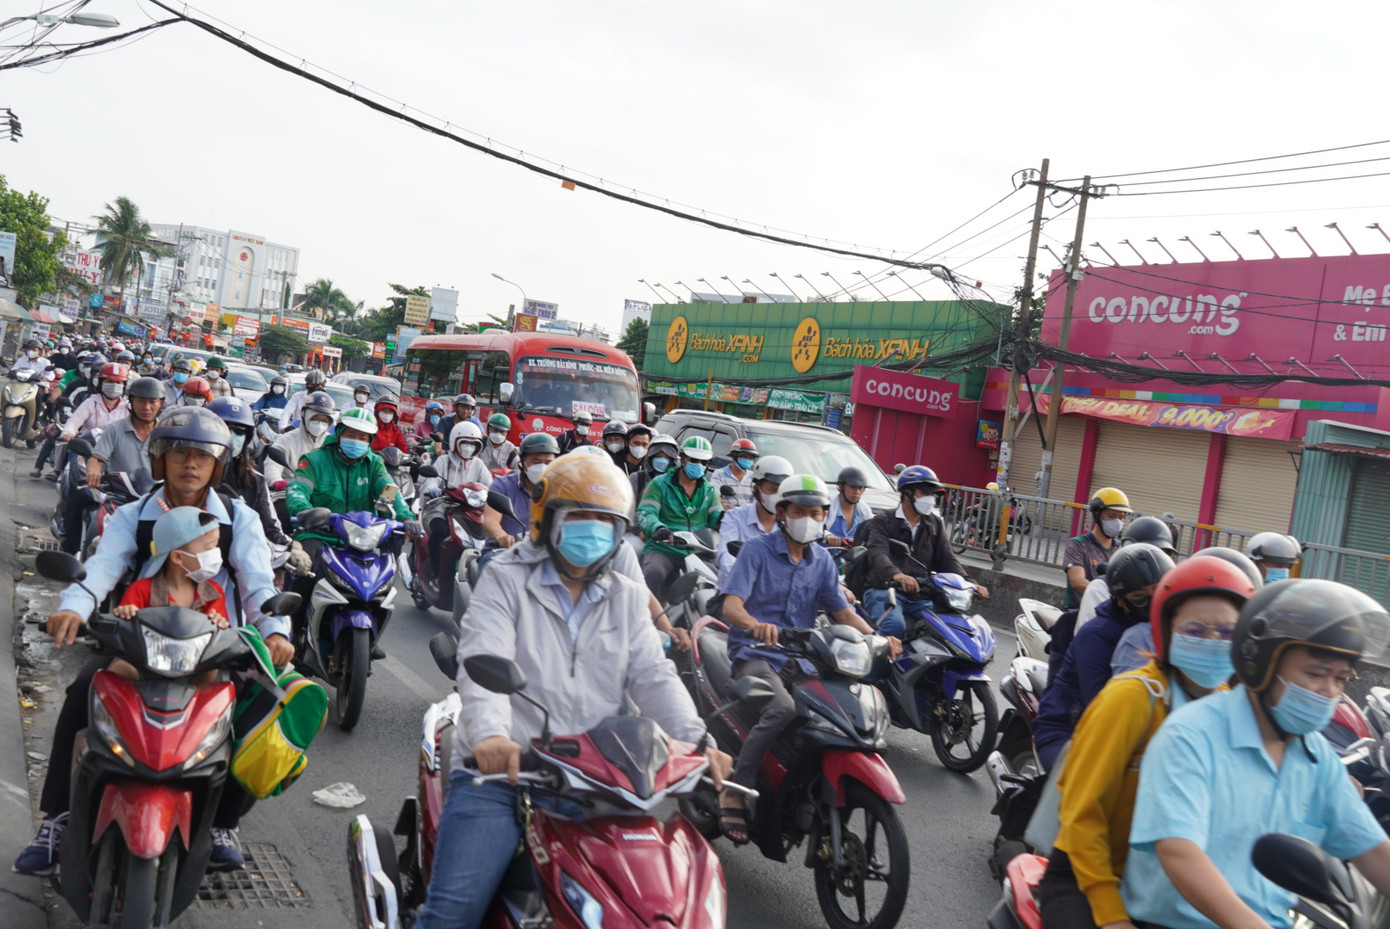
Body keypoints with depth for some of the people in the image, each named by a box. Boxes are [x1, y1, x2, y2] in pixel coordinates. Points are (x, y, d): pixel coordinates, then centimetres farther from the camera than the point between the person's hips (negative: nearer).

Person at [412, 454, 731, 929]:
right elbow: (482, 661, -14)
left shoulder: (628, 598, 16)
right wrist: (489, 734, -33)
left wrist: (695, 740, -15)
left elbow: (654, 676, 4)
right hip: (500, 772, -3)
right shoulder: (506, 580, 3)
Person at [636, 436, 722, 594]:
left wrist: (725, 517, -18)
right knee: (652, 575, -34)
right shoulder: (660, 484, 5)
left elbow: (716, 517, 8)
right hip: (662, 550, -4)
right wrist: (658, 529, -31)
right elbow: (645, 513, -8)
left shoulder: (708, 490, 20)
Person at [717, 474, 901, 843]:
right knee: (782, 708, -35)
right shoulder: (758, 549, -3)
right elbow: (731, 605, -15)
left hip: (800, 660, 6)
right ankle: (734, 791, -23)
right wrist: (756, 625, -38)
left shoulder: (822, 560, 14)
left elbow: (842, 611, 9)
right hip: (755, 654, -5)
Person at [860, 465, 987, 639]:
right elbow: (877, 553, -18)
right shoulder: (882, 522, 1)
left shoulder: (935, 524, 18)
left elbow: (946, 559, 12)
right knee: (895, 624, -35)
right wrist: (896, 575, -40)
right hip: (883, 591, -5)